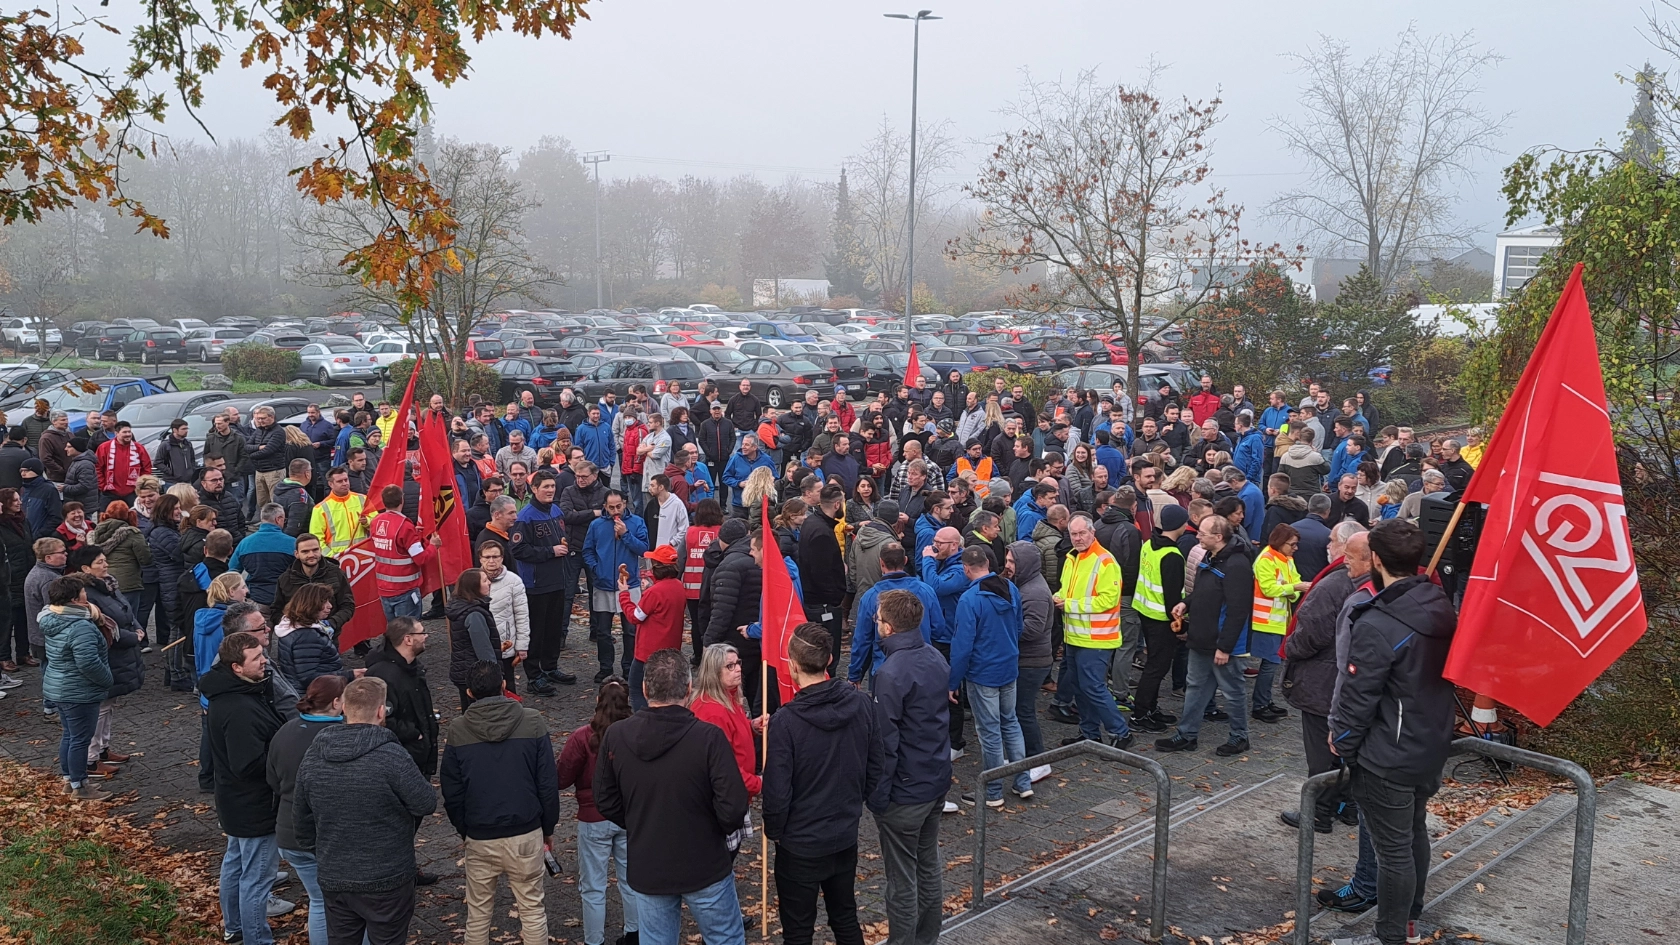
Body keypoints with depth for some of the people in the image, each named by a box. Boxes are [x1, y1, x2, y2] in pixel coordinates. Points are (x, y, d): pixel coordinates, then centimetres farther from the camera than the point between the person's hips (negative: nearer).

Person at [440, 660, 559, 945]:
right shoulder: (532, 722, -9)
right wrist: (548, 826, 7)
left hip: (478, 838, 1)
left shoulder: (458, 731, -6)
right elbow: (548, 783, -5)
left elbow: (451, 791, 0)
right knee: (532, 908, 10)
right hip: (526, 834, -1)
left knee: (478, 913, 15)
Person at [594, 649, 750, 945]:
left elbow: (606, 801, 1)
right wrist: (719, 830, 1)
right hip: (704, 867, -3)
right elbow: (733, 807, -21)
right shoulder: (709, 738, -22)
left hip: (647, 871, 3)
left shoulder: (615, 737, -10)